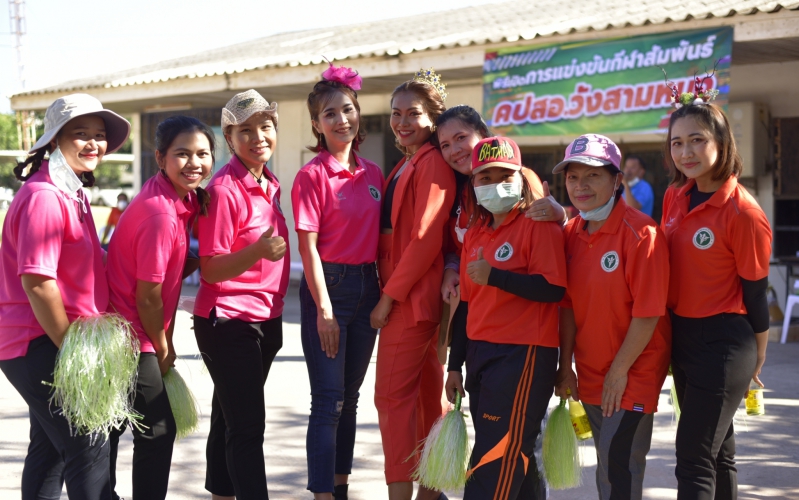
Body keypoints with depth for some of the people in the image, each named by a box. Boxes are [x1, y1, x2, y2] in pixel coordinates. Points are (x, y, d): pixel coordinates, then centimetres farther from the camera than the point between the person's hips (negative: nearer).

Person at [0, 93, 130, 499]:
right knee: (89, 451, -8)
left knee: (51, 449, 17)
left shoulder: (72, 193, 15)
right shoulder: (44, 196, -17)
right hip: (43, 344, -10)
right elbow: (36, 282, -23)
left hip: (55, 343, 10)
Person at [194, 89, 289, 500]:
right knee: (247, 426, -8)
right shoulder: (224, 190, -16)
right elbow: (210, 270, -17)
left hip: (265, 320, 8)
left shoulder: (270, 185, 9)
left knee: (230, 419, 15)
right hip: (228, 323, -8)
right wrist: (257, 251, -32)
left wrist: (275, 313, 16)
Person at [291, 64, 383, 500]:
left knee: (349, 396, 14)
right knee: (329, 400, -5)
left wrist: (385, 293, 7)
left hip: (367, 287, 6)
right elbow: (308, 247, -11)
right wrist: (324, 309, -15)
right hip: (328, 286, -6)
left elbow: (378, 238, 13)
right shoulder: (313, 175, -9)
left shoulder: (373, 174, 9)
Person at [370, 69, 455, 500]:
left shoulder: (432, 164, -13)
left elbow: (425, 239, -19)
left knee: (392, 395, -9)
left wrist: (389, 297, -17)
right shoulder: (406, 165, 16)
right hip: (403, 295, 10)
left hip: (413, 298, -10)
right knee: (427, 394, 14)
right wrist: (388, 291, 8)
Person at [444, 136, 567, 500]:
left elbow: (554, 289, -17)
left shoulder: (539, 226, -8)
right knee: (513, 459, 14)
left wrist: (494, 276, -22)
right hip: (480, 353, 8)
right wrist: (455, 365, 17)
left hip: (523, 355, -8)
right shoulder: (475, 235, 15)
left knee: (495, 465, -8)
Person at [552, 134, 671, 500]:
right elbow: (568, 304, 6)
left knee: (619, 465, -9)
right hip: (591, 373, 7)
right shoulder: (571, 233, 2)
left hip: (634, 371, -7)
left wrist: (620, 370, -16)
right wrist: (566, 366, 3)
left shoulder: (641, 233, -18)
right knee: (606, 463, 16)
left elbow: (648, 313, -19)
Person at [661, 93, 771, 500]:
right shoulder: (675, 196, 2)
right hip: (680, 336, 7)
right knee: (717, 451, 18)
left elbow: (755, 295, -10)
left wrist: (756, 361, 0)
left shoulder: (742, 213, -18)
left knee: (694, 456, -7)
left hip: (723, 344, -7)